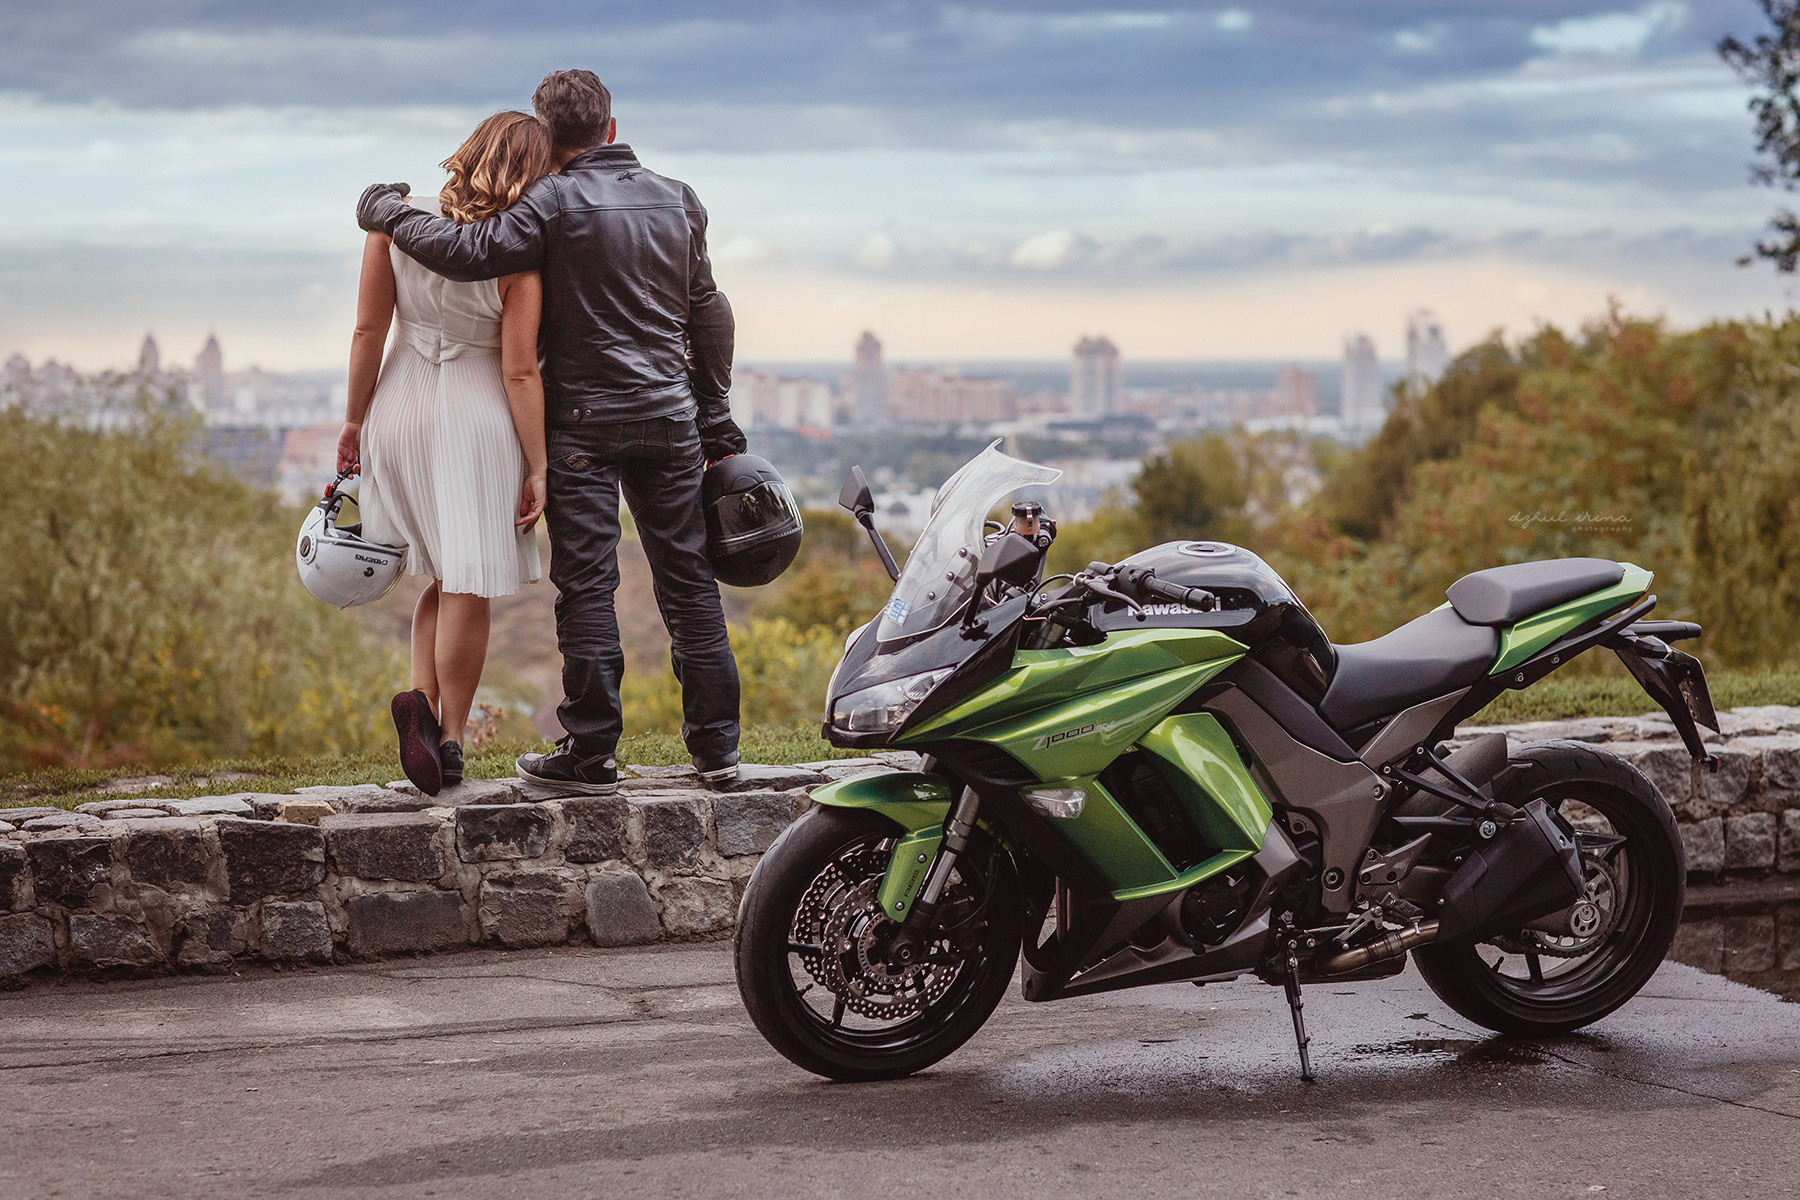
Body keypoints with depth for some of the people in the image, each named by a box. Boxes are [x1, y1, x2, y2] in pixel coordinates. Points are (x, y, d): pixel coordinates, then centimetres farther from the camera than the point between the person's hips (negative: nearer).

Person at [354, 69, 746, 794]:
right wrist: (714, 421, 24)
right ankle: (715, 744, 12)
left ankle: (592, 754, -1)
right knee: (687, 579, 9)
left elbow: (470, 252, -20)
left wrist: (389, 214, -3)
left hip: (584, 421, -5)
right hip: (669, 417, 5)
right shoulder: (678, 202, 11)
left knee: (587, 585, -2)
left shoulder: (557, 202, -9)